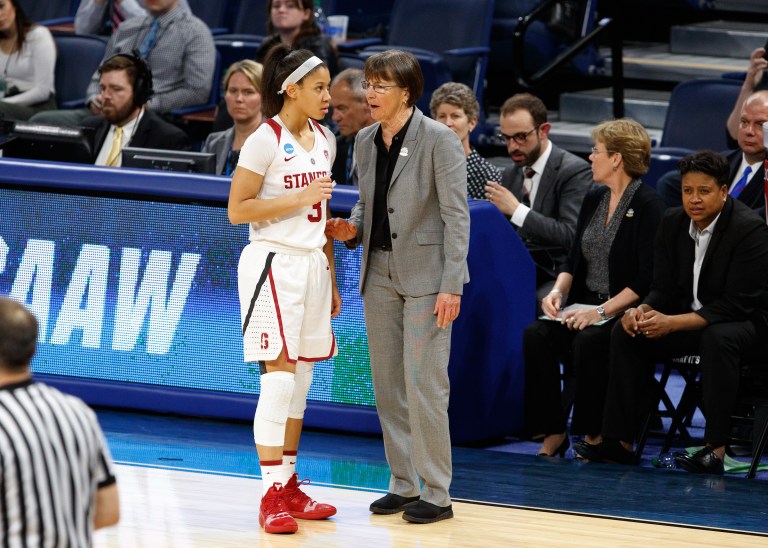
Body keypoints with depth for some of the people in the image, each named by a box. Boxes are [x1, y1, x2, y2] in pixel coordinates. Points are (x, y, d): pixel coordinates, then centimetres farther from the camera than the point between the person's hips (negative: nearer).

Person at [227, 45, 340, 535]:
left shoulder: (324, 140, 11)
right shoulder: (266, 140, -11)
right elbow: (238, 209, -12)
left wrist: (332, 278, 19)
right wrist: (301, 197, -18)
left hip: (313, 265, 7)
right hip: (275, 264, -7)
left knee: (301, 379, 9)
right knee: (279, 379, -10)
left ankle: (290, 487, 16)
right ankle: (272, 497, -8)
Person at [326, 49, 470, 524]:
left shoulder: (439, 140, -12)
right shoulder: (366, 141, 8)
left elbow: (457, 215, -13)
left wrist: (451, 286, -18)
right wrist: (352, 228, -2)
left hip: (425, 274, -7)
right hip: (380, 272, 7)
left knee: (424, 383, -7)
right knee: (387, 383, 10)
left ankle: (437, 493, 1)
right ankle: (403, 484, 20)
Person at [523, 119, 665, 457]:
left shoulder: (647, 206, -9)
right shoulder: (593, 200, 14)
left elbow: (647, 279, -15)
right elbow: (574, 260, 18)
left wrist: (602, 311, -22)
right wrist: (558, 291, -3)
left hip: (627, 311, -7)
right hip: (586, 306, 7)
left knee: (589, 340, -35)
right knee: (536, 335, -20)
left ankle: (594, 433, -18)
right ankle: (553, 432, -16)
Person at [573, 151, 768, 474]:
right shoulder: (672, 223, 0)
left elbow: (736, 305, -24)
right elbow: (665, 290, 4)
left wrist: (673, 323, -30)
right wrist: (642, 311, -20)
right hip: (691, 317, 7)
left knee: (718, 338, -39)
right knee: (627, 332, -13)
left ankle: (715, 448, -35)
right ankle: (619, 441, -14)